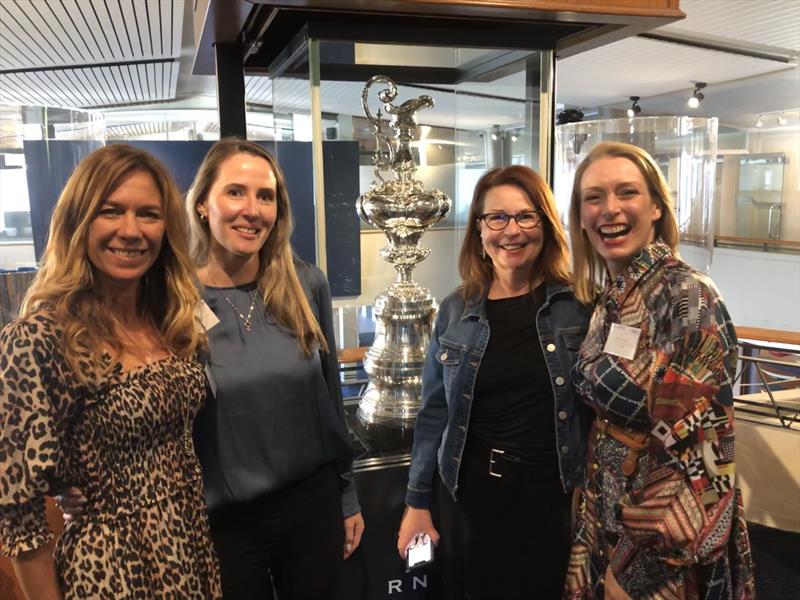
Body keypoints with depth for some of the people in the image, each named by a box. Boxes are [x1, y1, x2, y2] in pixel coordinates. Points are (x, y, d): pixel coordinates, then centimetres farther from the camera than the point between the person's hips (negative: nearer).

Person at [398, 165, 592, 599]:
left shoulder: (580, 305, -7)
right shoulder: (456, 311, -1)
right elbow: (434, 414, 4)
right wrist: (417, 502, 6)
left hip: (552, 497, -2)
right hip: (468, 492, 2)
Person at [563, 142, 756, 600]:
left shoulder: (687, 296, -22)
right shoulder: (610, 298, 1)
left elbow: (703, 450, -22)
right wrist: (595, 523, 13)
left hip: (662, 543, -6)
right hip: (607, 522, 7)